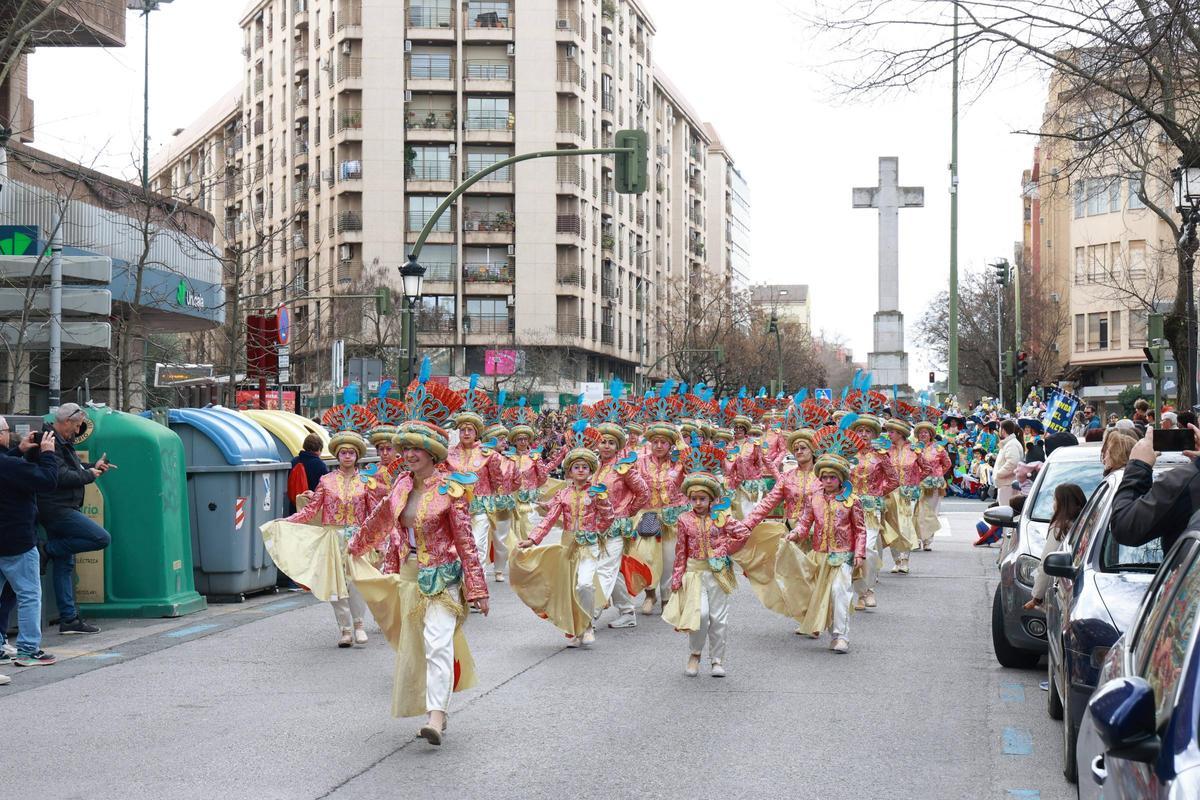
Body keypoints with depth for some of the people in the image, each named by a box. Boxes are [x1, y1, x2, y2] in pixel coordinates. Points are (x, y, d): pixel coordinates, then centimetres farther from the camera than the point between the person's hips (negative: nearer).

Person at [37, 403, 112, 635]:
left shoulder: (63, 442, 17)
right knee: (102, 538, -15)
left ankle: (69, 619, 13)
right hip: (57, 509, -11)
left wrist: (91, 467, 17)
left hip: (62, 509, 11)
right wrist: (89, 475, -9)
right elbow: (62, 477, -23)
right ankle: (50, 549, -6)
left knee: (65, 564, 10)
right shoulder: (52, 443, -15)